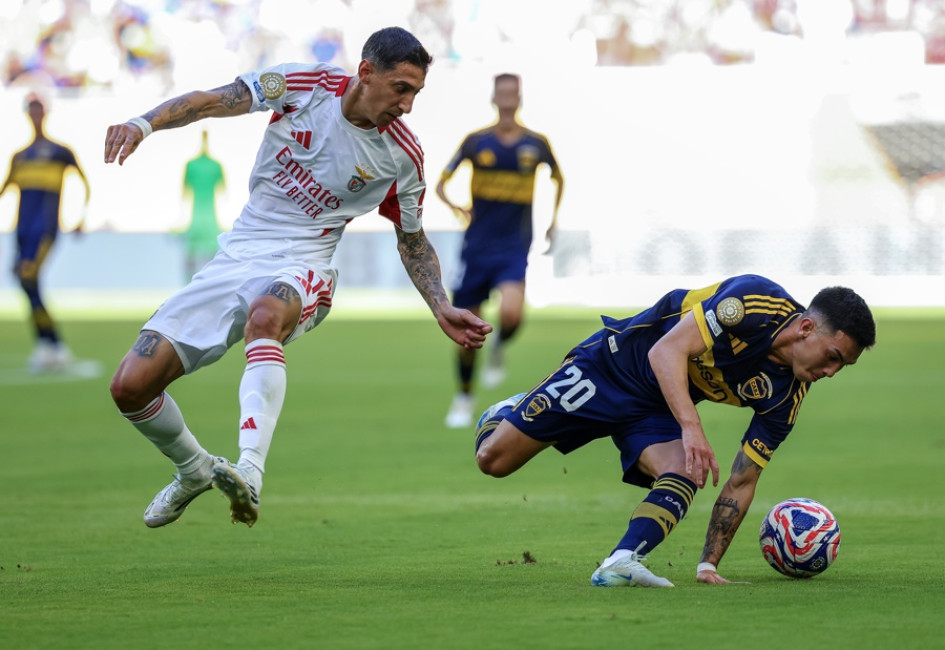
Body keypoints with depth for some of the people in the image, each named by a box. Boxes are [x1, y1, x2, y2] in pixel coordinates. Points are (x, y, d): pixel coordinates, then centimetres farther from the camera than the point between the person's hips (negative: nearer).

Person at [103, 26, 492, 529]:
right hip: (236, 256, 2)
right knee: (130, 387, -8)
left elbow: (411, 240, 12)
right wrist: (144, 123, -26)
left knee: (266, 314, -43)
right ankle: (195, 472, 23)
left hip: (301, 266, -2)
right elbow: (215, 101, -7)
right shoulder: (304, 84, -6)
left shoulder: (403, 155, -3)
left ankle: (249, 472, -56)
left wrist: (442, 310, -2)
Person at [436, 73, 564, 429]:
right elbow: (442, 182, 5)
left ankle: (499, 349, 8)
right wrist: (454, 206, -14)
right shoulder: (476, 141, -1)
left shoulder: (536, 143, 0)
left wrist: (553, 219, 14)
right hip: (477, 246, 1)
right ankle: (464, 396, 25)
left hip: (514, 248, -1)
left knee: (511, 313, -27)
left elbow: (558, 178, 20)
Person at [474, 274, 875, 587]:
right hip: (614, 362, -4)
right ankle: (505, 413, 30)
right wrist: (692, 429, -45)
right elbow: (667, 350, -32)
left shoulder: (786, 395, -13)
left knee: (685, 474, -28)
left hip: (657, 412, 4)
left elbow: (741, 482, -7)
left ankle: (621, 564, -37)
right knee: (494, 459, -3)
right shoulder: (754, 301, -28)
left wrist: (709, 564, -13)